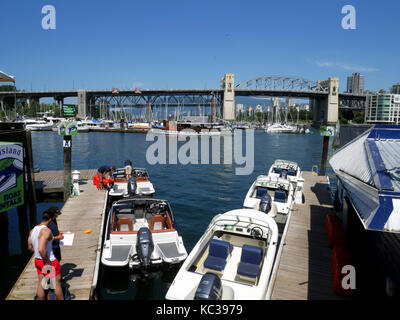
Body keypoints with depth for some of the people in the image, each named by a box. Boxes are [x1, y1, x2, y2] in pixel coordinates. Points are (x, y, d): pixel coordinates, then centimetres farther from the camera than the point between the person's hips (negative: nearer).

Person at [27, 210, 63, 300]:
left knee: (41, 283, 19)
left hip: (37, 260, 8)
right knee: (57, 283, 8)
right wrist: (47, 262, -23)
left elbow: (30, 247, 12)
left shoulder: (32, 230, 3)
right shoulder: (46, 230, -25)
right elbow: (41, 249, -34)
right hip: (50, 261, -8)